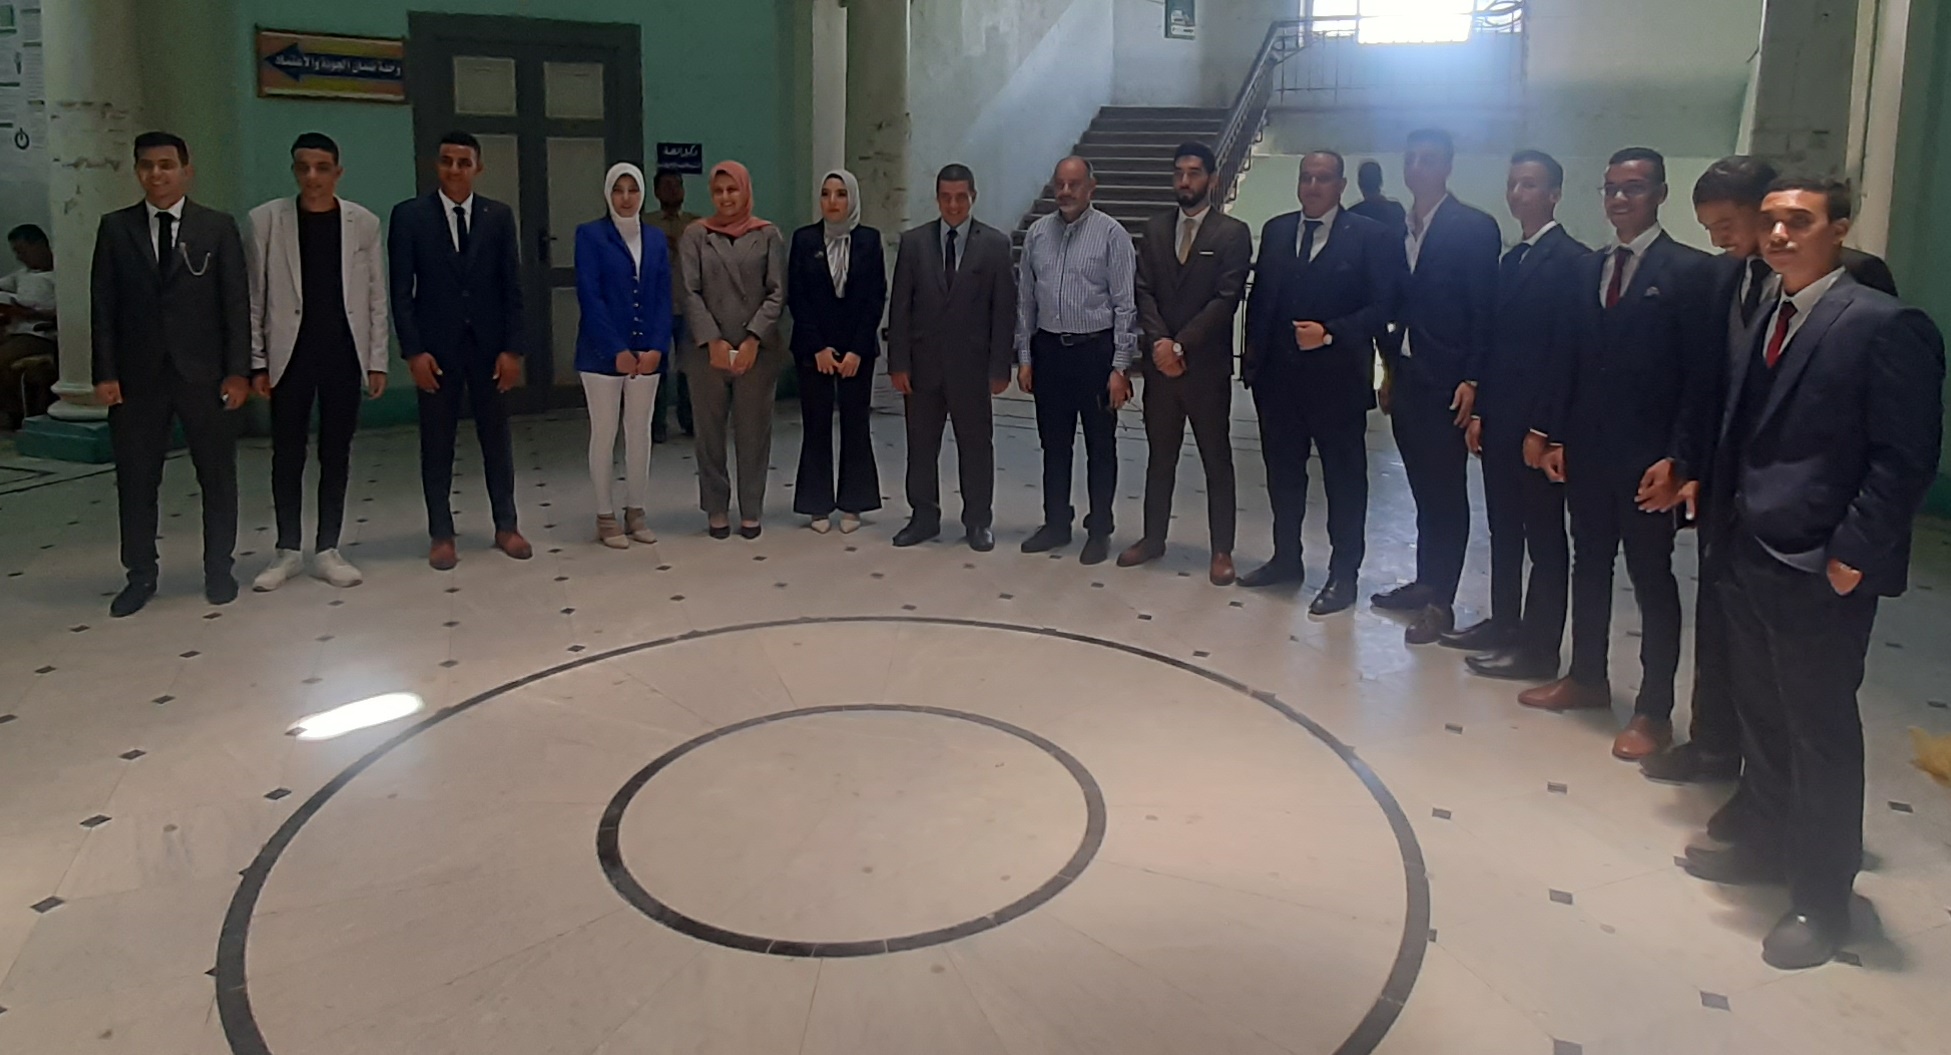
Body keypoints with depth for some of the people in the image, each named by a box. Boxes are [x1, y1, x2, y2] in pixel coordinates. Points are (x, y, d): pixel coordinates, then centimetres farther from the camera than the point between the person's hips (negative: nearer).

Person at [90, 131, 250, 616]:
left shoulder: (219, 227, 3)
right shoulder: (115, 228, 6)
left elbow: (236, 302, 0)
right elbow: (104, 304, 4)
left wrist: (237, 370, -7)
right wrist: (105, 373, -3)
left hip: (204, 373, -1)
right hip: (137, 375, 1)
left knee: (217, 476, 6)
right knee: (135, 479, 6)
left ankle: (218, 569, 19)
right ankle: (140, 575, 17)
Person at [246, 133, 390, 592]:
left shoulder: (364, 223, 2)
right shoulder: (266, 219, 0)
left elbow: (376, 297, 4)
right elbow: (255, 296, 1)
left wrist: (377, 360, 0)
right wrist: (256, 362, -2)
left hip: (344, 354, 1)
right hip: (290, 355, 0)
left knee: (336, 454, 6)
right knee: (287, 455, 6)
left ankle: (327, 550, 15)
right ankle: (288, 550, 17)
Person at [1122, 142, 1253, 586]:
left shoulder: (1233, 233, -4)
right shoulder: (1155, 229, 9)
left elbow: (1226, 300, -12)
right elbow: (1144, 292, 4)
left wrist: (1181, 346, -16)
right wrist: (1159, 342, -12)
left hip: (1206, 366, -4)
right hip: (1159, 362, 4)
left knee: (1217, 459, 4)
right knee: (1160, 456, 13)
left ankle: (1222, 550, 11)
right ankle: (1153, 537, 24)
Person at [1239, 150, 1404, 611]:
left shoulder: (1370, 237, -5)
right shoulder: (1275, 231, 10)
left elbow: (1383, 307, -10)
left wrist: (1330, 333, -19)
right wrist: (1254, 355, 7)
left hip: (1336, 378, -5)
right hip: (1278, 376, 5)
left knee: (1344, 478, 5)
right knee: (1282, 470, 14)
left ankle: (1343, 574, 15)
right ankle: (1286, 558, 29)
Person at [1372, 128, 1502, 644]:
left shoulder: (1475, 228, -6)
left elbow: (1485, 311, -10)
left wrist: (1472, 380, -15)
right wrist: (1390, 366, 11)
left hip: (1446, 381, -6)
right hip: (1406, 377, 6)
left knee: (1446, 493, -1)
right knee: (1423, 489, 13)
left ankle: (1439, 602, 4)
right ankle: (1425, 583, 22)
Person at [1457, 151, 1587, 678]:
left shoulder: (1571, 259, -11)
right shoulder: (1511, 260, 15)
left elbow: (1568, 350, -16)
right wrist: (1481, 410, 10)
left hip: (1538, 423, -8)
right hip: (1500, 420, 8)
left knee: (1544, 537, 1)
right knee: (1504, 530, 16)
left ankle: (1539, 649, 7)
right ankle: (1504, 624, 28)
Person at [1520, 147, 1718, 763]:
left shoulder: (1690, 272, -7)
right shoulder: (1588, 269, 11)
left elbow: (1701, 376, -11)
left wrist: (1677, 459, -16)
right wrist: (1554, 433, 6)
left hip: (1648, 458, -6)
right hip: (1587, 450, 6)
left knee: (1651, 579, 3)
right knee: (1589, 566, 16)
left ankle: (1654, 710, 12)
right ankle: (1587, 678, 31)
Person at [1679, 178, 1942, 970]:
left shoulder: (1886, 325, -13)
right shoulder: (1761, 320, 10)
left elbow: (1905, 458, -15)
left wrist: (1852, 555, -18)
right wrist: (1719, 516, 4)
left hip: (1820, 572, -7)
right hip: (1747, 557, 7)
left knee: (1820, 733, 6)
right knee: (1760, 716, 20)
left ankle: (1822, 898, 20)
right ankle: (1765, 844, 38)